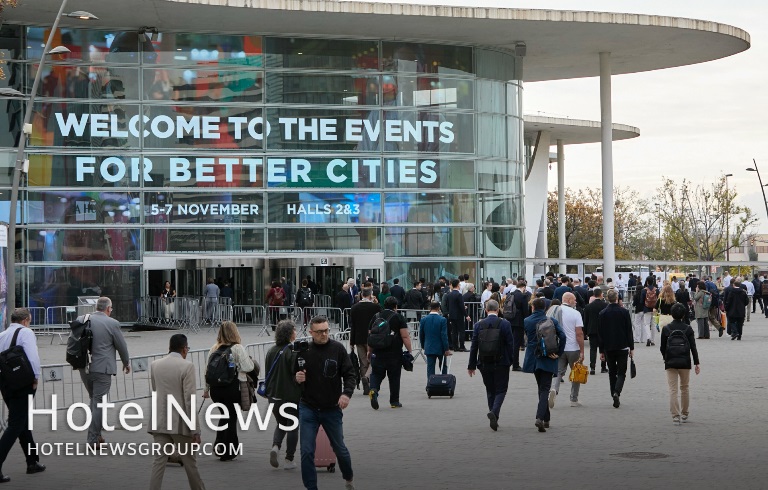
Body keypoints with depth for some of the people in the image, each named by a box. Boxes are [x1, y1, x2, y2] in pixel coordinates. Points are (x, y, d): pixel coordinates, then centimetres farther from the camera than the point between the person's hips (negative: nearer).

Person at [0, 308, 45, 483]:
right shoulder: (26, 332, -9)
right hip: (22, 385, -7)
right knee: (16, 425, -5)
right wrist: (35, 378, -10)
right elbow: (33, 356, -20)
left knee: (23, 423, 19)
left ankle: (33, 462, 29)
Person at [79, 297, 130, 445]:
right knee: (99, 404, 1)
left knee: (94, 400, 21)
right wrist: (126, 363, 17)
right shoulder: (112, 323, -9)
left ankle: (96, 434, 24)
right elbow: (121, 346, 0)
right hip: (102, 369, -5)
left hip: (85, 368, 5)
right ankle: (93, 439, 1)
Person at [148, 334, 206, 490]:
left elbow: (154, 392, 13)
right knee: (189, 461, 11)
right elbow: (190, 400, -15)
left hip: (160, 422, 4)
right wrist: (195, 430, -12)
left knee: (159, 461, 3)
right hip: (180, 424, -4)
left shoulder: (154, 365, 4)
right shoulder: (187, 366, -12)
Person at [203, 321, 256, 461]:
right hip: (232, 389, -5)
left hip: (216, 389, 5)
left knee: (224, 416, 22)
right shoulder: (238, 348, -10)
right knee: (231, 418, 6)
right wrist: (250, 360, 7)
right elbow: (248, 367, -15)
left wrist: (207, 389, 19)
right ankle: (228, 453, 10)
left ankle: (219, 446, 13)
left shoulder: (214, 349, 7)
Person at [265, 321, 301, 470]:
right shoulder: (293, 352, -16)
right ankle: (289, 460, 8)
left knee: (281, 424, 21)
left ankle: (275, 446, -5)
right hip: (292, 395, -5)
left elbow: (267, 374, 10)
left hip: (274, 396, 5)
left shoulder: (271, 352, 3)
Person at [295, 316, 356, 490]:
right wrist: (297, 378, -14)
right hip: (308, 410, 0)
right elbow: (294, 375, 10)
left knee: (340, 448, 13)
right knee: (307, 451, -3)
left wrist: (346, 393, -20)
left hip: (332, 409, 0)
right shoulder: (303, 351, -3)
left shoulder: (338, 348, -7)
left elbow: (349, 374, -3)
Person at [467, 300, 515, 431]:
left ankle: (494, 419, 17)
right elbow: (510, 345, -7)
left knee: (490, 391, 14)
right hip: (501, 363, -2)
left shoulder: (479, 325, -2)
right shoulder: (505, 324, -8)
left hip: (485, 364, 2)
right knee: (501, 390, 5)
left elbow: (474, 346, 1)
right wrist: (509, 360, 7)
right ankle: (494, 412, -20)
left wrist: (471, 365, 8)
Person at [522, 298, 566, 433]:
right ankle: (540, 417, -22)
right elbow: (562, 336, -14)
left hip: (533, 359, 2)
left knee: (542, 388, 18)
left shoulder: (526, 321, -1)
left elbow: (527, 337, 6)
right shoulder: (551, 321, -5)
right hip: (548, 360, -2)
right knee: (545, 389, -3)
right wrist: (559, 353, -6)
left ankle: (546, 418, 24)